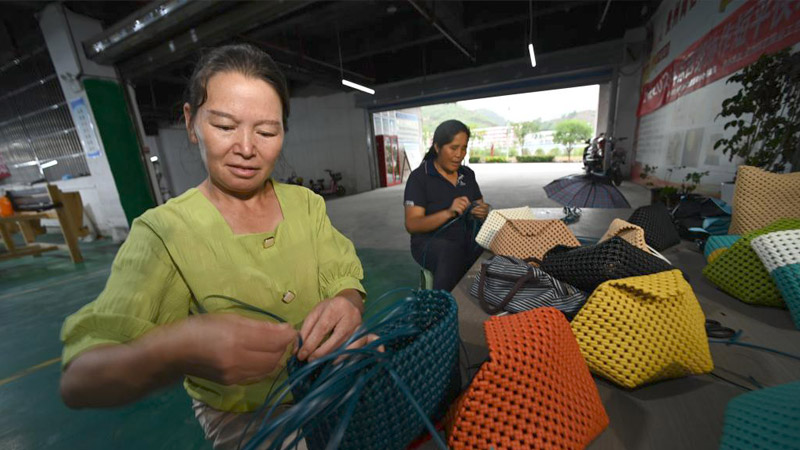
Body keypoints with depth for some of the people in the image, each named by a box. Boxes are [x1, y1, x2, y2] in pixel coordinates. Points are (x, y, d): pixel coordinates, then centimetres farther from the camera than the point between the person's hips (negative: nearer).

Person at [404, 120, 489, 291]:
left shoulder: (467, 173, 10)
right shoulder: (420, 177, -7)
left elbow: (481, 207, 16)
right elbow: (412, 225, -13)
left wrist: (484, 211, -10)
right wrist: (449, 212, -27)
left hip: (468, 238, 5)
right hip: (432, 241, -5)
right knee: (453, 254, -36)